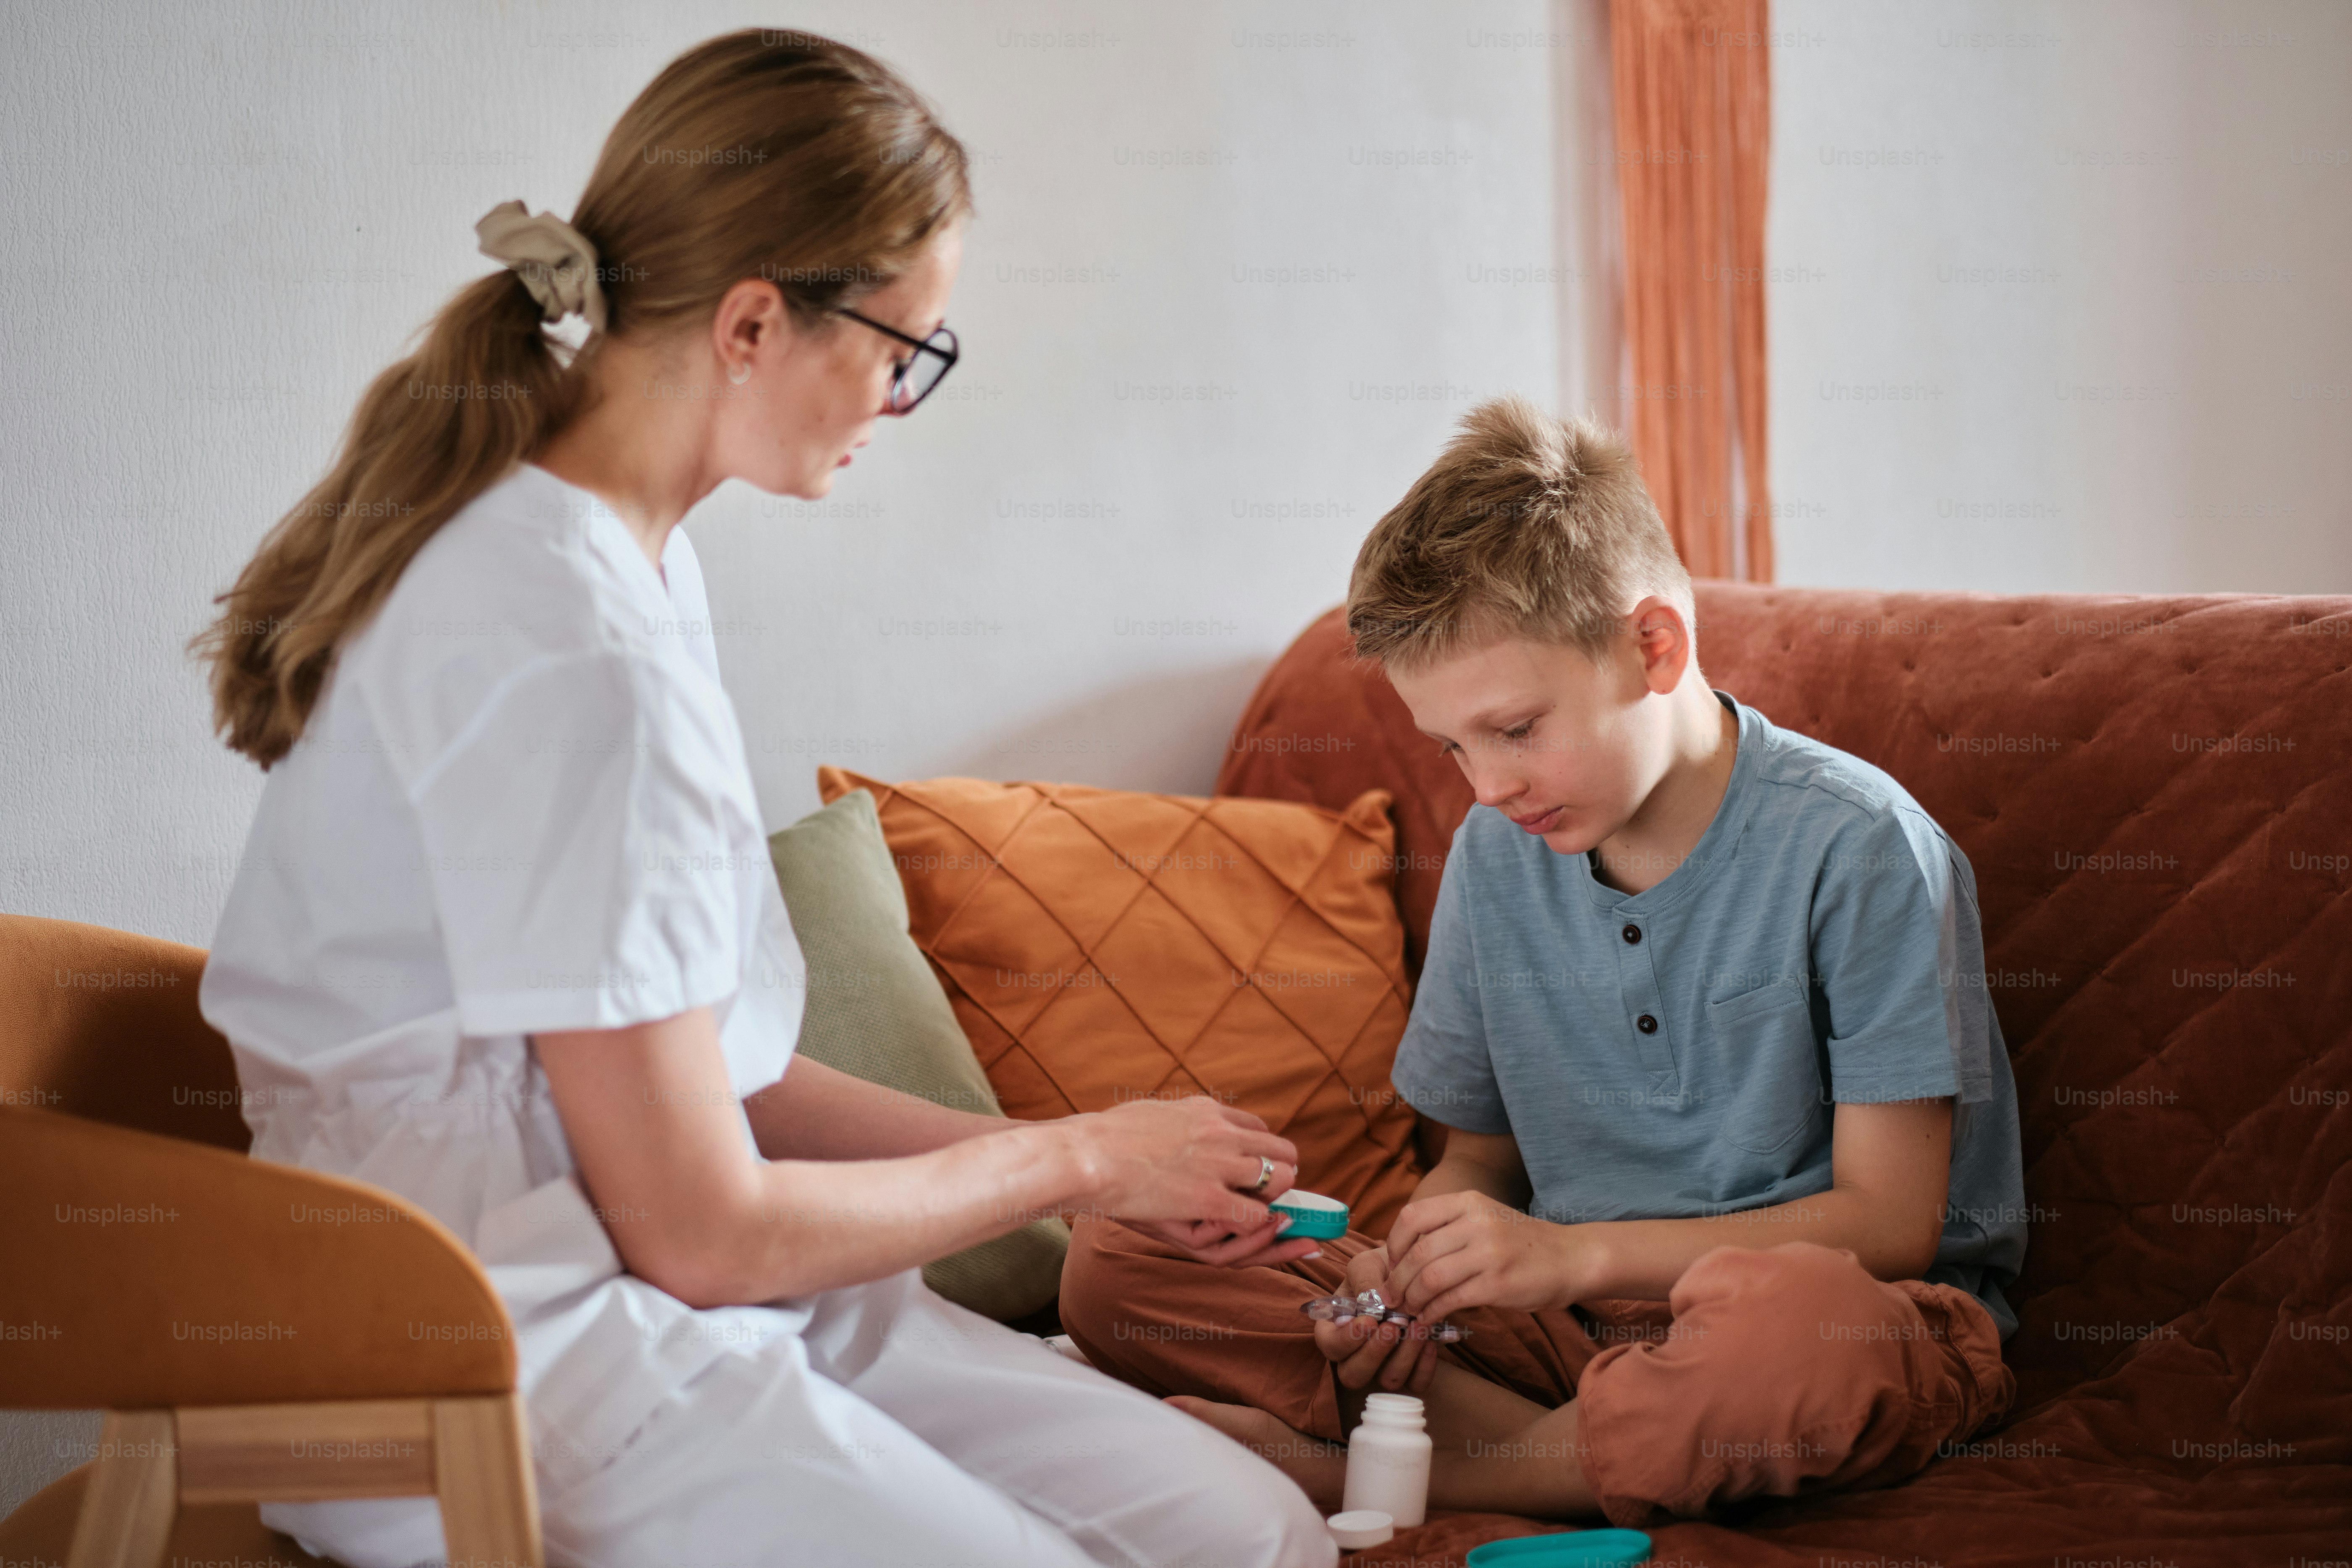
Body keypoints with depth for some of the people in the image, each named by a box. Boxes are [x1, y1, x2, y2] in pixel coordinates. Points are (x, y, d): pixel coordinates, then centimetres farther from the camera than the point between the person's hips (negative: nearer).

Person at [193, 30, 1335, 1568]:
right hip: (511, 1398, -10)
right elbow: (700, 1229, -17)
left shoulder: (635, 560, 10)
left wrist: (1083, 1163, 9)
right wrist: (1079, 1157, -3)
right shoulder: (568, 643, -22)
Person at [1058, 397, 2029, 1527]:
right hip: (1568, 1317, 5)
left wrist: (1572, 1253, -21)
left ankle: (1344, 1471, -22)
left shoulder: (1855, 849, -12)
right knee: (1114, 1267, -10)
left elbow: (1889, 1220, -14)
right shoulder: (1495, 854, 5)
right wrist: (1409, 1275, -10)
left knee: (1794, 1317, -45)